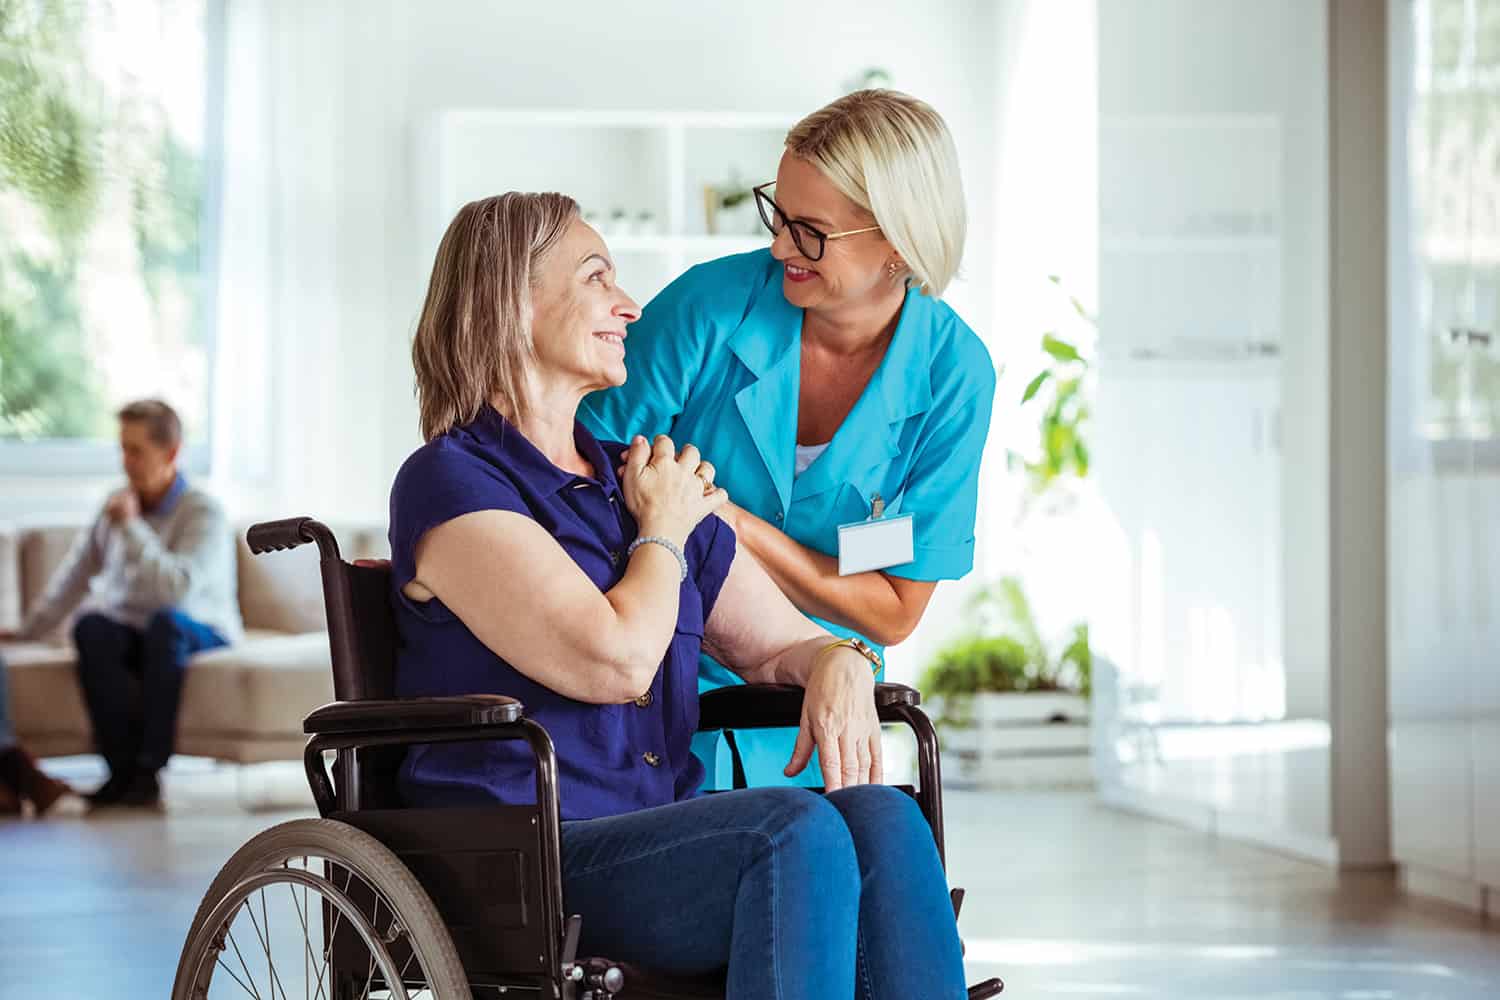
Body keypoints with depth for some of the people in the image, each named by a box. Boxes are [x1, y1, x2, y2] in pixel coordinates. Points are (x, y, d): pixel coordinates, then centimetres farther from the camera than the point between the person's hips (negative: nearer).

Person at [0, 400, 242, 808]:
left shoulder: (203, 513, -11)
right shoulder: (118, 504, 6)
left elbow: (177, 587, -28)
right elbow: (74, 574, 18)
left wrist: (131, 527, -21)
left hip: (201, 634, -4)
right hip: (131, 634, 4)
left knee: (165, 621, -38)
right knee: (90, 626, -29)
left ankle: (149, 771, -35)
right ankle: (122, 768, -30)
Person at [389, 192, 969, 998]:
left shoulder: (635, 479, 20)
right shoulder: (451, 483, -4)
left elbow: (781, 644, 23)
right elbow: (619, 661, -15)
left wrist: (840, 665, -2)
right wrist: (664, 531, 4)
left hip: (668, 840, 7)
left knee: (883, 820, -23)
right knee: (798, 829, -31)